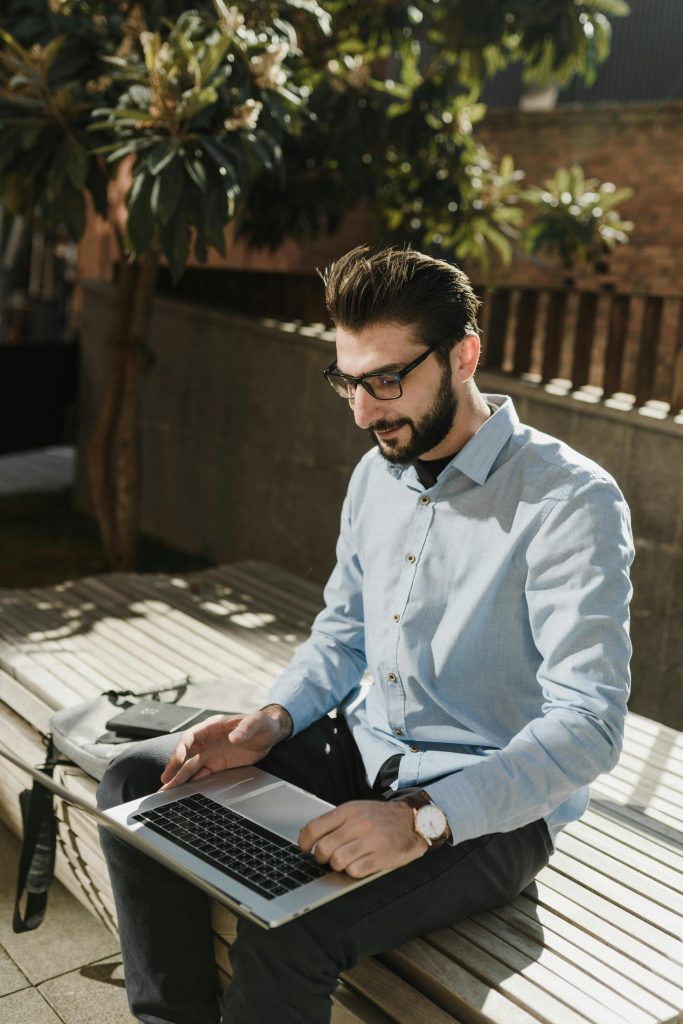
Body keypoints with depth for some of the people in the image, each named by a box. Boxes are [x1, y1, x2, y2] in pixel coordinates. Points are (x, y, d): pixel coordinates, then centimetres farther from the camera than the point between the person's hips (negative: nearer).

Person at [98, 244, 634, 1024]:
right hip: (362, 749, 7)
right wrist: (273, 720, -5)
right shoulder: (377, 472, 5)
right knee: (136, 788, -3)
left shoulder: (571, 500, -20)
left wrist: (424, 818, -35)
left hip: (492, 804, -7)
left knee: (284, 937, -29)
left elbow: (590, 723, -25)